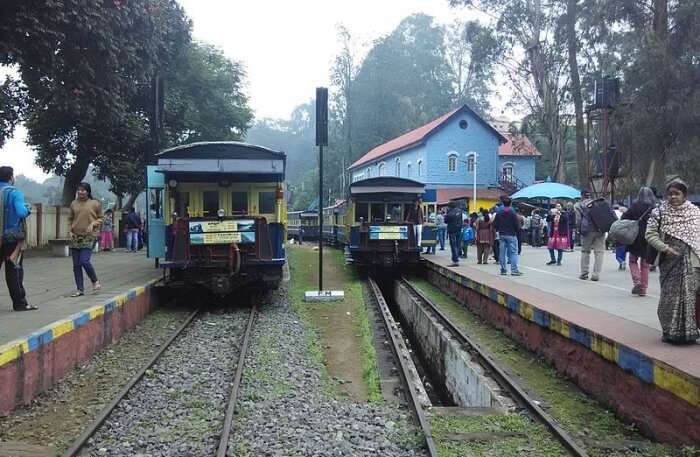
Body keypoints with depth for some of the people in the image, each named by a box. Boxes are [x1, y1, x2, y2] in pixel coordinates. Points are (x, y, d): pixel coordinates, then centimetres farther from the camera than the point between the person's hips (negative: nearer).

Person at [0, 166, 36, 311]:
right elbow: (21, 212, -22)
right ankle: (19, 303, 7)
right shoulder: (14, 192, -10)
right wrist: (28, 209, -1)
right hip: (12, 237, -4)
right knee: (14, 270, 2)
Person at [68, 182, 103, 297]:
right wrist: (70, 231, 3)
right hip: (75, 236, 4)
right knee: (76, 265, 3)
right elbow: (70, 219, 16)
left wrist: (93, 224, -12)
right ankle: (80, 289, 11)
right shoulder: (74, 204, 9)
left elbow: (100, 218, 5)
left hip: (89, 236, -4)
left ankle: (95, 281, 9)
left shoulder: (95, 203, -1)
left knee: (84, 261, -16)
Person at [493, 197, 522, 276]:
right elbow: (517, 224, -11)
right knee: (513, 252, -2)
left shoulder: (499, 213, 1)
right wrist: (517, 230, 8)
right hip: (511, 235, -4)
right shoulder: (512, 212, -11)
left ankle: (503, 270, 10)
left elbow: (495, 225, 3)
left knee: (502, 252, 7)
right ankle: (514, 270, -8)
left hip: (502, 235, 4)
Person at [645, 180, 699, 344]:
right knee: (670, 295, 1)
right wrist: (665, 248, -16)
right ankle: (670, 331, 11)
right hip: (670, 261, -1)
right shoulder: (659, 213, 1)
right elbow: (650, 234, -5)